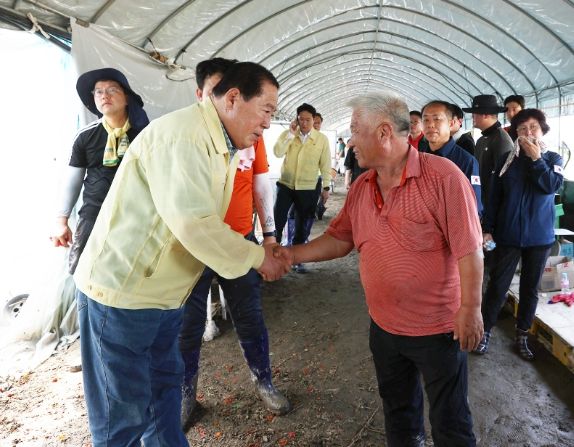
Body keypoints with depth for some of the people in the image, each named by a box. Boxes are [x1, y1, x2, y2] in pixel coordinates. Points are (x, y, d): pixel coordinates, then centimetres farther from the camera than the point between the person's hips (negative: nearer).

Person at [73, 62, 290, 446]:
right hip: (122, 293, -9)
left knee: (166, 386, 23)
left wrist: (260, 250, 2)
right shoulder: (181, 134, -22)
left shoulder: (223, 147, 10)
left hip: (164, 293, 9)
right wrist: (257, 257, -17)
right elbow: (194, 225, -30)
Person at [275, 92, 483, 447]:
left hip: (439, 328, -6)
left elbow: (469, 249, -19)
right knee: (398, 409, 26)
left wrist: (470, 309, -17)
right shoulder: (361, 187, 1)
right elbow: (340, 239, 6)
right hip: (384, 325, 6)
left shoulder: (442, 176, -20)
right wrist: (295, 254, -5)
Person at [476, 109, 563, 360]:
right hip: (508, 235, -1)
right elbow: (495, 197, 2)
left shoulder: (553, 159, 4)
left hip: (539, 236, 1)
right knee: (497, 285, 1)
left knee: (530, 287, 10)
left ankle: (522, 335, 24)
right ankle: (485, 330, 15)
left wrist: (536, 159, -14)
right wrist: (488, 228, -2)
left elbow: (552, 186, -16)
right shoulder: (508, 160, 1)